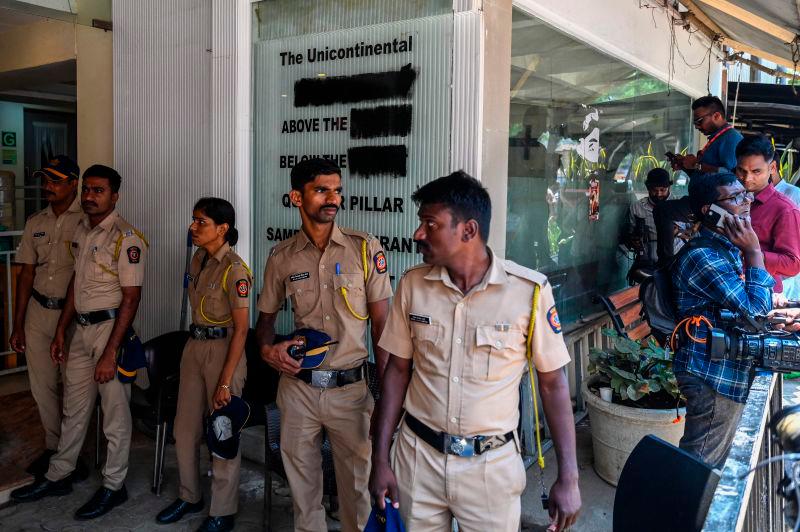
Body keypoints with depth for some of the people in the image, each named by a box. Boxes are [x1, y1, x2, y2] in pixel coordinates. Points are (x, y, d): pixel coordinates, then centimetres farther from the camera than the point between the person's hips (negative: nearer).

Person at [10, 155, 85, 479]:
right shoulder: (35, 223, 8)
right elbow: (27, 274, 11)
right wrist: (17, 325, 10)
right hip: (38, 313, 6)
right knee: (42, 386, 13)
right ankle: (53, 448, 29)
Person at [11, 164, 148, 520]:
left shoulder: (126, 238, -15)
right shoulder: (81, 231, 10)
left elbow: (131, 298, -17)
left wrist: (110, 352, -19)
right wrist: (61, 331, 16)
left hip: (110, 328, -7)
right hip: (81, 328, 8)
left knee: (115, 412, 4)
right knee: (74, 408, 19)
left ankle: (113, 486, 19)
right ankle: (58, 476, 34)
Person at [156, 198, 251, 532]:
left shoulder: (234, 270, -18)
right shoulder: (198, 259, 6)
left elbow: (241, 329, -17)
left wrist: (225, 381, -18)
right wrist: (195, 346, 19)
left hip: (222, 351, -8)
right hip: (194, 347, 8)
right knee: (185, 428, 16)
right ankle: (189, 496, 36)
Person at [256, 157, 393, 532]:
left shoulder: (365, 249, -6)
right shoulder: (281, 257, 0)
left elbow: (381, 322, -3)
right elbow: (266, 315, 14)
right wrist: (267, 348, -8)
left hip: (351, 388, -2)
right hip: (298, 386, 2)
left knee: (358, 479, 9)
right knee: (301, 478, 17)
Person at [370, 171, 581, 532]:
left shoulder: (529, 291, -15)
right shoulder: (412, 285, -6)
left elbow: (553, 383, -6)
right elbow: (398, 370, 2)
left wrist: (568, 477, -6)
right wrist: (380, 458, 1)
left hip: (491, 463, -2)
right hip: (418, 455, 3)